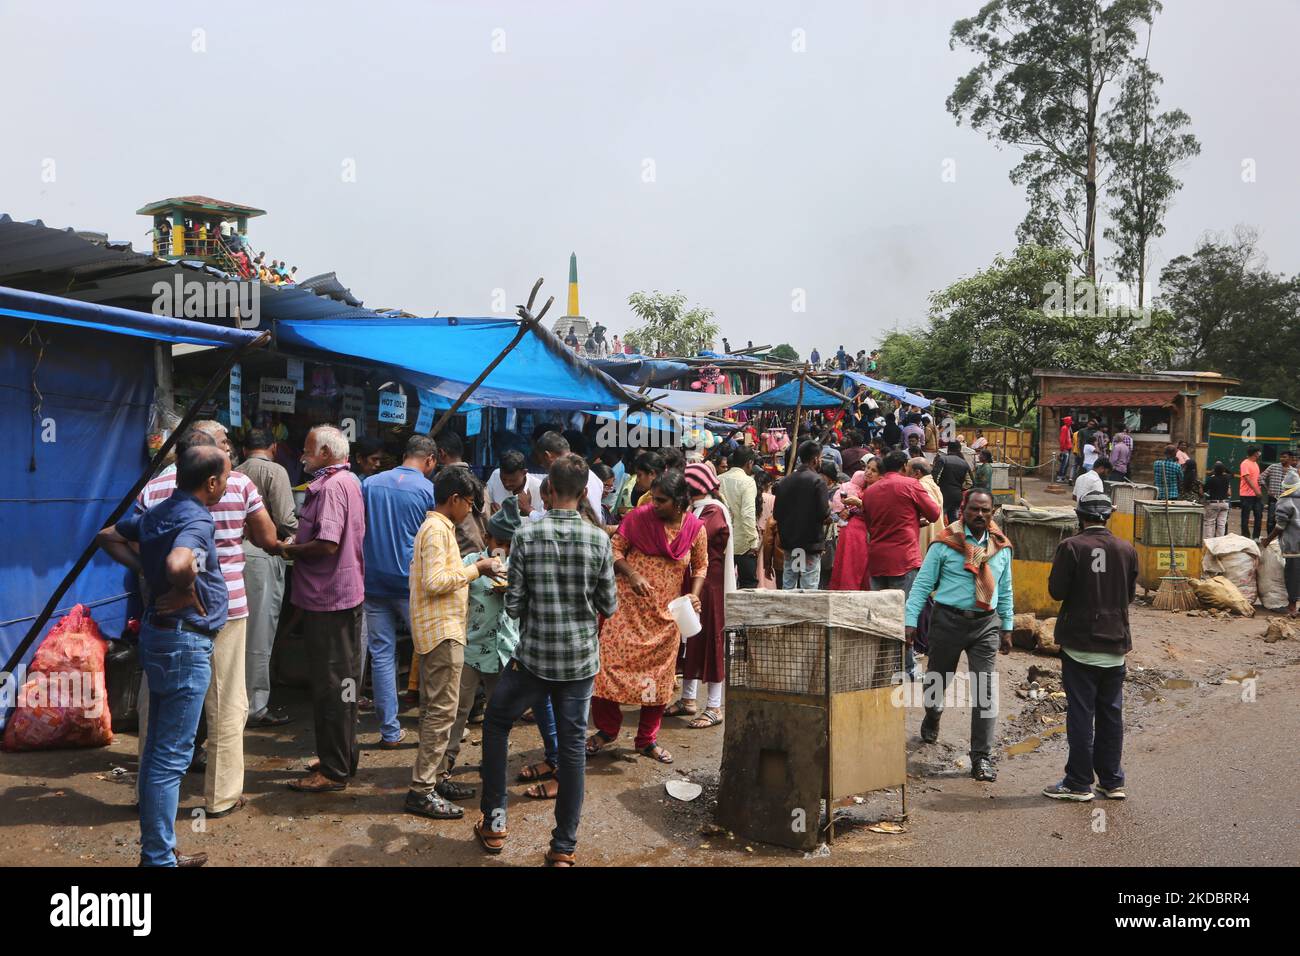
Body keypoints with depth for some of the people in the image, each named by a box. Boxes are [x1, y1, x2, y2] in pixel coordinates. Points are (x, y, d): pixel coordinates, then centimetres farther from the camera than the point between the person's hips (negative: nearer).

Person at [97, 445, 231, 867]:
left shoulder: (157, 512, 9)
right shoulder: (197, 519, -19)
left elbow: (109, 537, 23)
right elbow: (178, 564, -39)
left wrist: (144, 569, 13)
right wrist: (186, 594, -19)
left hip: (159, 634, 10)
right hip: (186, 641, -10)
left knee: (157, 748, 17)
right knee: (171, 755, -2)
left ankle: (157, 849, 28)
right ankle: (158, 858, 6)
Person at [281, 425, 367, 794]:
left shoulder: (331, 486, -18)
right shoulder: (349, 481, 15)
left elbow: (327, 543, -26)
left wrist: (292, 550, -11)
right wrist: (299, 545, 10)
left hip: (328, 599, -10)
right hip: (346, 594, 10)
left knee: (330, 685, -3)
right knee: (342, 681, 17)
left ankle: (333, 770, 5)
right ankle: (343, 758, 28)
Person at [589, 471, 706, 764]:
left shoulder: (696, 529, -4)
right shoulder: (639, 516, -9)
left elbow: (700, 566, 10)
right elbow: (615, 548, -3)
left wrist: (694, 595, -7)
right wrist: (632, 575, -19)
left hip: (666, 613, 2)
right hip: (629, 606, -2)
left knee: (659, 673, 9)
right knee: (611, 662, -4)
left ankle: (648, 739, 26)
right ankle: (606, 730, 18)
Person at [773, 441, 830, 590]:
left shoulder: (783, 481, 5)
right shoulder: (817, 481, -12)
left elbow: (776, 514, 5)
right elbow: (823, 513, -16)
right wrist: (829, 507, 5)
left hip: (789, 543, 6)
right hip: (811, 544, -6)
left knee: (787, 587, 12)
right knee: (809, 588, -2)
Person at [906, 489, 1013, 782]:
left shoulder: (1001, 547, 7)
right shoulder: (945, 543, -5)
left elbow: (1005, 591, 17)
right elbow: (922, 584, -3)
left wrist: (1007, 628, 16)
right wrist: (910, 621, -9)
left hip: (986, 624, 2)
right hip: (948, 620, -2)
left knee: (986, 689, -5)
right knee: (937, 678, 15)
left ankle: (982, 758, 1)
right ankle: (932, 717, 49)